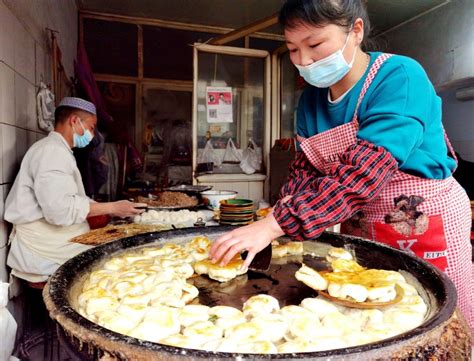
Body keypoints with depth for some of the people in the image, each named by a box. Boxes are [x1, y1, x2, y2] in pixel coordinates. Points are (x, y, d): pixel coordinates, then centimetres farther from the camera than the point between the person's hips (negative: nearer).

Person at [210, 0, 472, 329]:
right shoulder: (311, 98, 1)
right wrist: (283, 210, -20)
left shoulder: (400, 78, -20)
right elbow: (305, 169, 1)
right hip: (358, 229, 6)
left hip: (426, 227, -5)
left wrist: (276, 225, -38)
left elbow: (363, 171, -32)